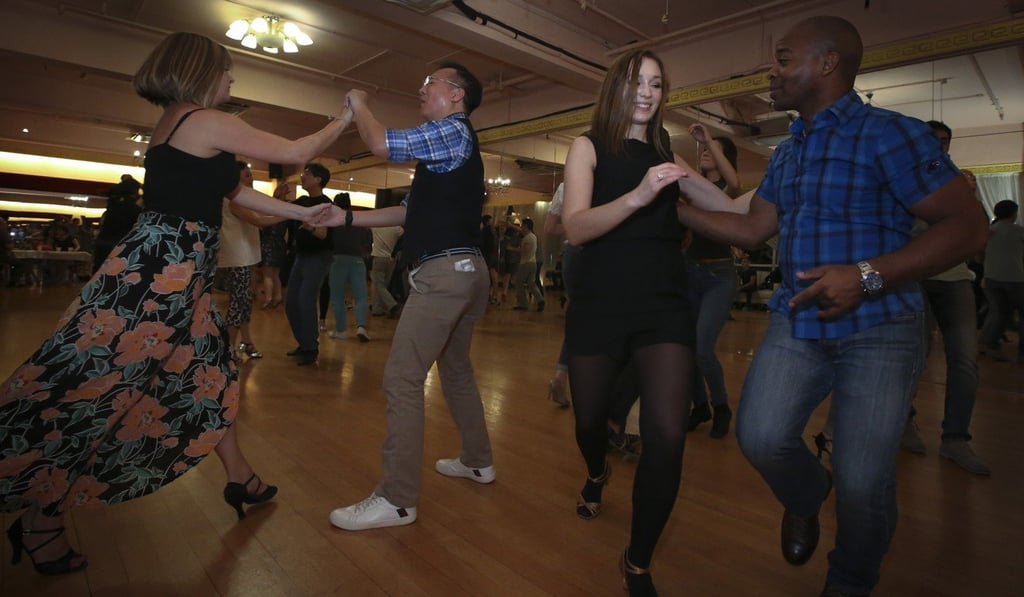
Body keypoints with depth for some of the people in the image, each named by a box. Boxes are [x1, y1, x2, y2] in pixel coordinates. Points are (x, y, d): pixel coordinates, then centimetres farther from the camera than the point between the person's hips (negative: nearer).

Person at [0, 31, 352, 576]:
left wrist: (304, 214, 25)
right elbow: (295, 152, -5)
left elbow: (237, 192, 22)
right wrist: (344, 120, 11)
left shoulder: (176, 125, 20)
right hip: (159, 271, -11)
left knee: (210, 373, 16)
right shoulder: (208, 122, -10)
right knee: (99, 384, -3)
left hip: (171, 272, 11)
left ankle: (240, 478, 30)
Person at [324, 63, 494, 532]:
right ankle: (478, 461, 33)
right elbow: (410, 212, 22)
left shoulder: (452, 130, -4)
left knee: (402, 378, -10)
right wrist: (346, 218, 17)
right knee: (455, 368, 19)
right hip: (462, 270, 11)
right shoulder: (448, 144, 25)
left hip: (444, 270, -11)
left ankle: (396, 499, -3)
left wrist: (357, 104, 8)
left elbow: (381, 144, -14)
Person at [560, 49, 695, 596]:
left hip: (664, 307, 2)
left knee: (667, 437, -12)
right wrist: (638, 196, -28)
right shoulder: (589, 147, 1)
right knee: (590, 419, 16)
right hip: (599, 305, -1)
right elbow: (575, 228, -17)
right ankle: (597, 474, 55)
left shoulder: (668, 154, 11)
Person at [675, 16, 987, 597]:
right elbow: (751, 229, 15)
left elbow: (967, 225, -12)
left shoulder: (891, 133, -9)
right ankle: (805, 498, 28)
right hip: (796, 322, 5)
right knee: (761, 438, -9)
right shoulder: (786, 154, 13)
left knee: (862, 483, -2)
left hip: (879, 331, -5)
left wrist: (866, 276, -25)